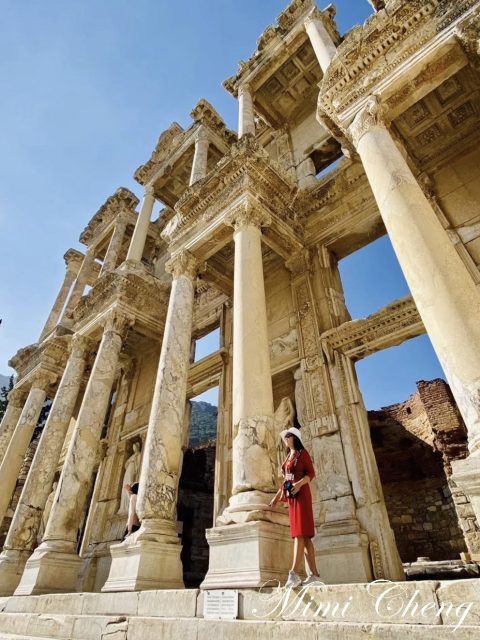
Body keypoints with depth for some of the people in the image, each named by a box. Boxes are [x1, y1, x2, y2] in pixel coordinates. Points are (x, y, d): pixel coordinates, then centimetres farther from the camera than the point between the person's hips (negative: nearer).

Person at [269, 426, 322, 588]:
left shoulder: (302, 452, 0)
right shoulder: (289, 456, 20)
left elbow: (311, 473, -9)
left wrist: (299, 484, -24)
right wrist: (278, 495, 19)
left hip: (301, 494, -7)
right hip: (290, 496, 8)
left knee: (300, 533, -12)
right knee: (304, 535, 5)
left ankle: (294, 573, -18)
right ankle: (314, 575, 7)